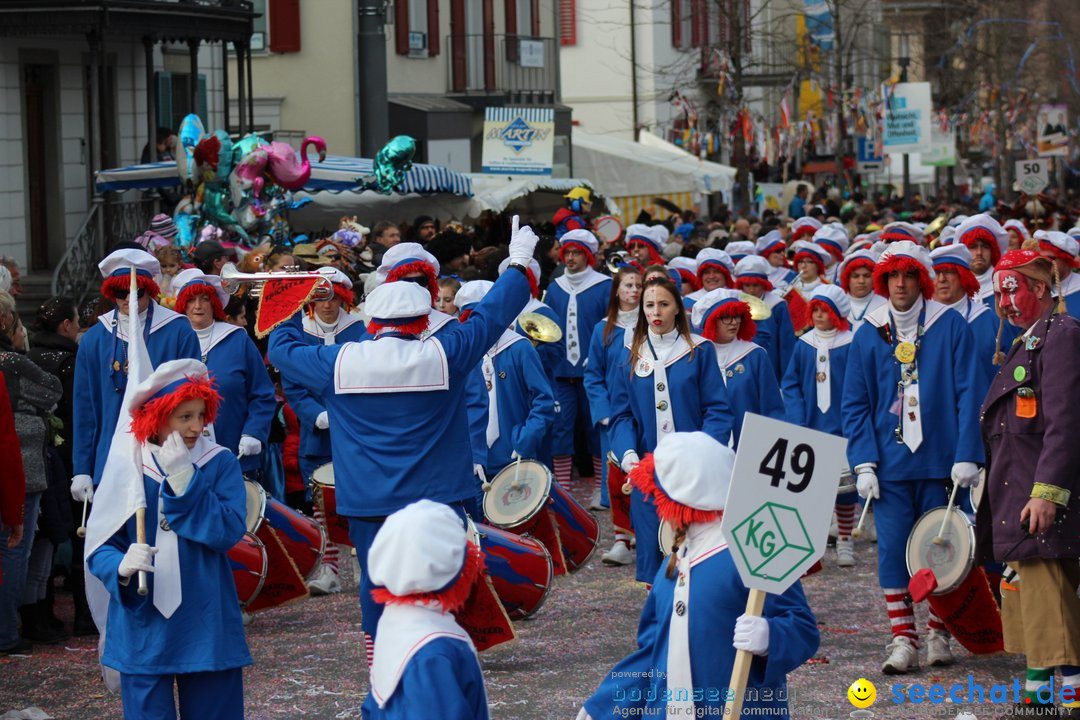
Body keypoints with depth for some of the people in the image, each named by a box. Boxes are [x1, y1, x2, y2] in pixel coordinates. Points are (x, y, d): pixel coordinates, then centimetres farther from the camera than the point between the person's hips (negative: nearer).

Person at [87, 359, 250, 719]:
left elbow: (228, 532, -13)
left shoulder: (220, 463, 0)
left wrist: (183, 477, -17)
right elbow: (99, 547, -1)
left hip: (207, 627, 0)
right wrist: (121, 566, -23)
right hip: (143, 627, 0)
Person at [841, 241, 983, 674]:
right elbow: (854, 405, 6)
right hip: (889, 461, 2)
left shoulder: (950, 327, -2)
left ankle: (939, 634, 19)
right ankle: (903, 640, 4)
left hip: (938, 460, -1)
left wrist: (966, 457, -11)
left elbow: (967, 395, -4)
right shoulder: (869, 334, 5)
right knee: (892, 550, -2)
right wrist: (863, 463, -4)